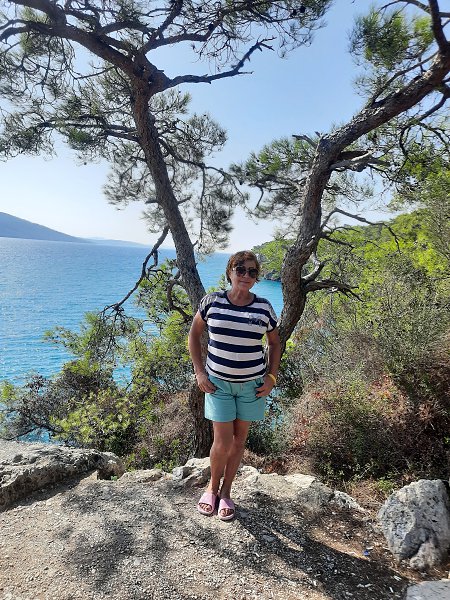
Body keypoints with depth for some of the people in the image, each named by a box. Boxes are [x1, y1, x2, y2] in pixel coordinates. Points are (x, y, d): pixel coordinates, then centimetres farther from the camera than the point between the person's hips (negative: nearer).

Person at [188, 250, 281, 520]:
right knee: (222, 442, 1)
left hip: (252, 384, 1)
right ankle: (213, 486, 31)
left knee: (240, 439, 13)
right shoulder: (212, 302, -8)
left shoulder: (264, 307, -5)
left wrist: (271, 377, -1)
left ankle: (226, 491, 34)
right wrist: (199, 372, -2)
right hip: (218, 382, -1)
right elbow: (195, 335, 4)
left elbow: (275, 343, 8)